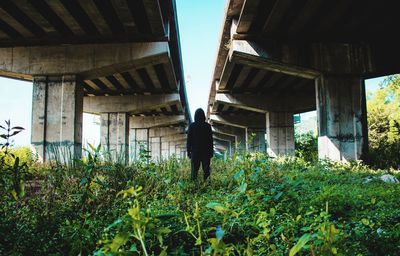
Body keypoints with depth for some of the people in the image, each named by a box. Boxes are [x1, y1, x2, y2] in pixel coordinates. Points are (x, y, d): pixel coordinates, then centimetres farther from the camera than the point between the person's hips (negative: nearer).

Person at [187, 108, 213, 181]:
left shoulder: (191, 126, -4)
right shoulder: (207, 126, -4)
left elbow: (189, 140, -2)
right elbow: (211, 140, -2)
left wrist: (188, 151, 6)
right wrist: (211, 151, 7)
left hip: (195, 151, 0)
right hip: (206, 151, 0)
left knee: (194, 169, 6)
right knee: (206, 169, 6)